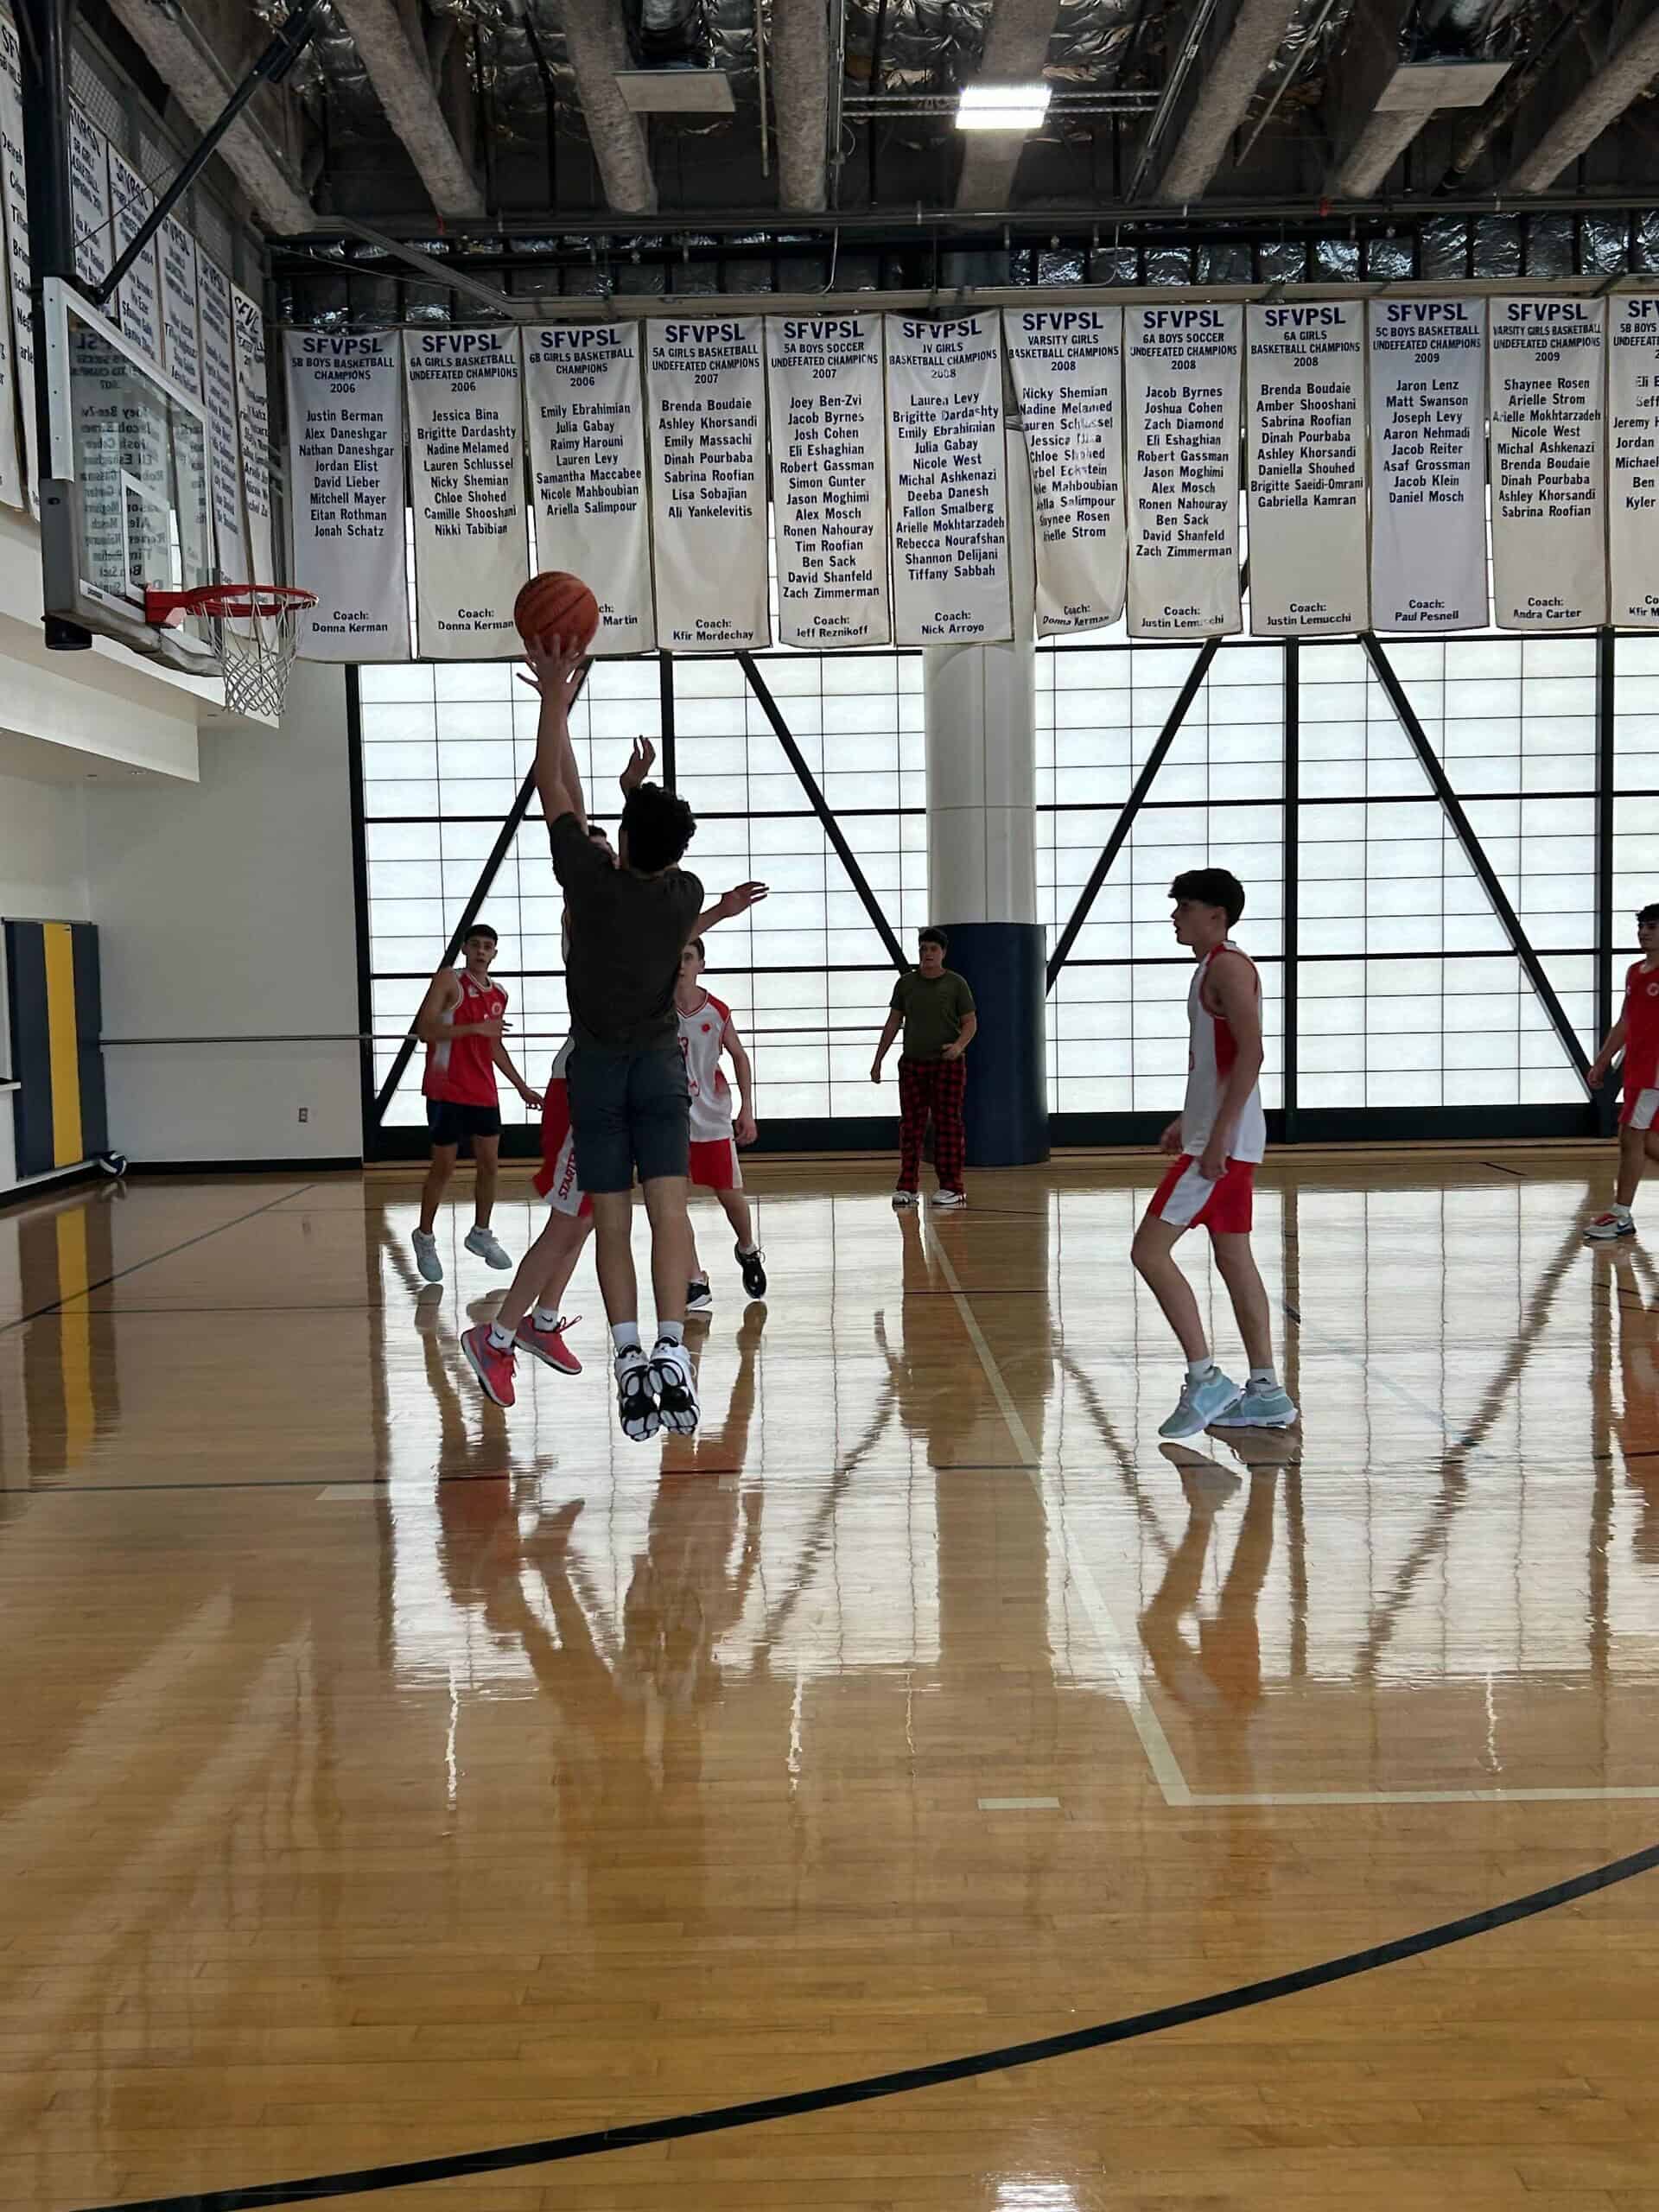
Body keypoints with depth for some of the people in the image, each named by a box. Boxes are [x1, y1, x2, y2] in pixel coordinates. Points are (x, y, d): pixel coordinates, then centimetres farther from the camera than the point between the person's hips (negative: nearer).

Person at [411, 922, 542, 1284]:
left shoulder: (499, 994, 11)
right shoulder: (448, 980, -8)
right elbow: (424, 1030, -16)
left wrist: (522, 1087, 18)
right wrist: (474, 1028, -24)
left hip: (483, 1092, 6)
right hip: (446, 1091, -6)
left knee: (489, 1164, 7)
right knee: (443, 1167, 0)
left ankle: (481, 1233, 24)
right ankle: (425, 1238, 16)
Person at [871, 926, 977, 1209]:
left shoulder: (956, 983, 0)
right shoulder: (906, 983, 8)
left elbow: (970, 1023, -1)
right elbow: (893, 1022, 11)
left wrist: (960, 1045, -21)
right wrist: (878, 1060, 8)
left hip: (947, 1065, -3)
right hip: (912, 1064, 3)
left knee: (948, 1124, -2)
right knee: (910, 1125, 2)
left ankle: (951, 1188, 2)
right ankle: (907, 1188, 5)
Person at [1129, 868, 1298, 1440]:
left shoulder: (1227, 965, -13)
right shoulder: (1214, 967, 18)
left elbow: (1250, 1052, -22)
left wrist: (1219, 1134, -25)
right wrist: (1188, 1122, 25)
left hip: (1224, 1141, -10)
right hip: (1216, 1137, 10)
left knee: (1150, 1250, -10)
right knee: (1234, 1259, 10)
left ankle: (1204, 1380, -7)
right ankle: (1265, 1392, 13)